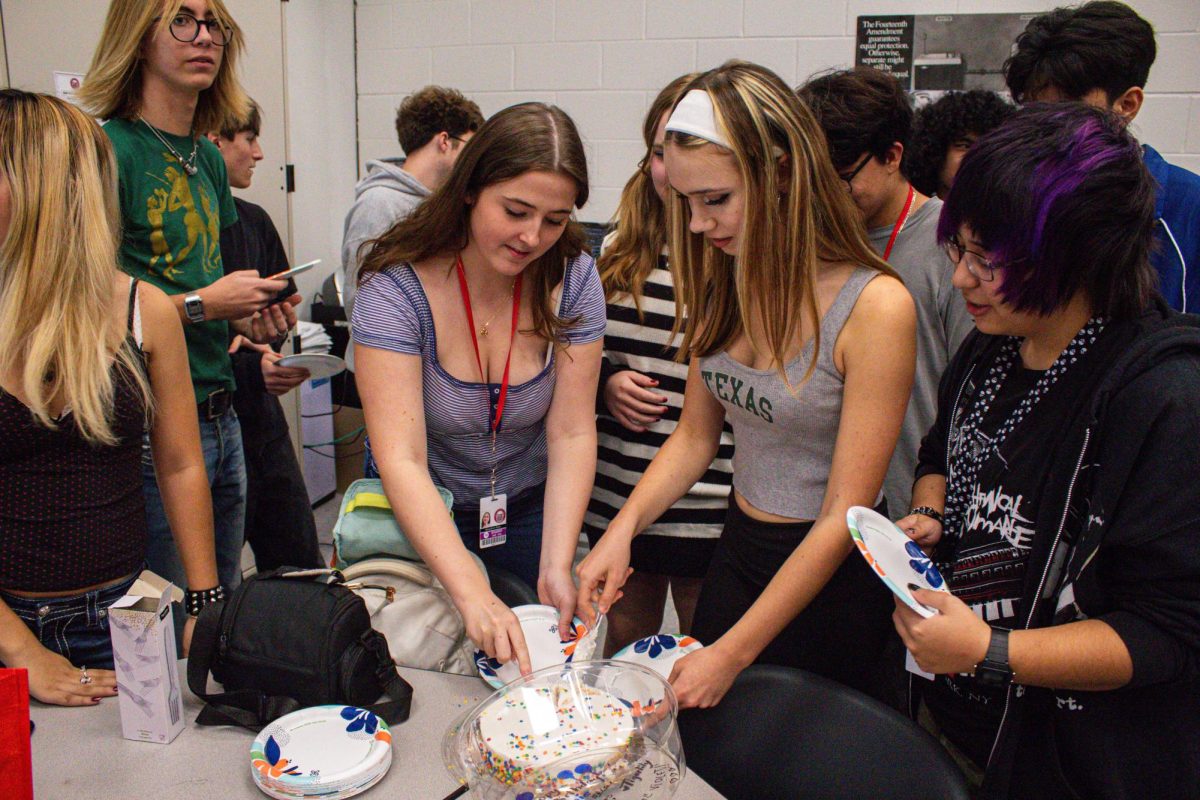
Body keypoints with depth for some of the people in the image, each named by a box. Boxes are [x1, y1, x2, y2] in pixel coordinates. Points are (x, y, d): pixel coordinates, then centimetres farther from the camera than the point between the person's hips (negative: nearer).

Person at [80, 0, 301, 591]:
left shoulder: (208, 158, 12)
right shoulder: (108, 150, -13)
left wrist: (246, 316, 4)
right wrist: (203, 304, -15)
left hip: (221, 416, 8)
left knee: (226, 600, 19)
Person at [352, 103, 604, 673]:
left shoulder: (573, 278, -14)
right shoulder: (396, 288, -24)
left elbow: (572, 435, -16)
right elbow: (400, 460, -31)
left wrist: (556, 567, -28)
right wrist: (474, 594, -43)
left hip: (534, 514, 3)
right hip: (423, 521, -2)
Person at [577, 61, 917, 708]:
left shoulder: (875, 305, -23)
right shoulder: (724, 282, -4)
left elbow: (844, 515, -21)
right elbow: (695, 435, 6)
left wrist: (732, 654, -19)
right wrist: (623, 527, -11)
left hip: (829, 577, -5)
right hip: (736, 551, 5)